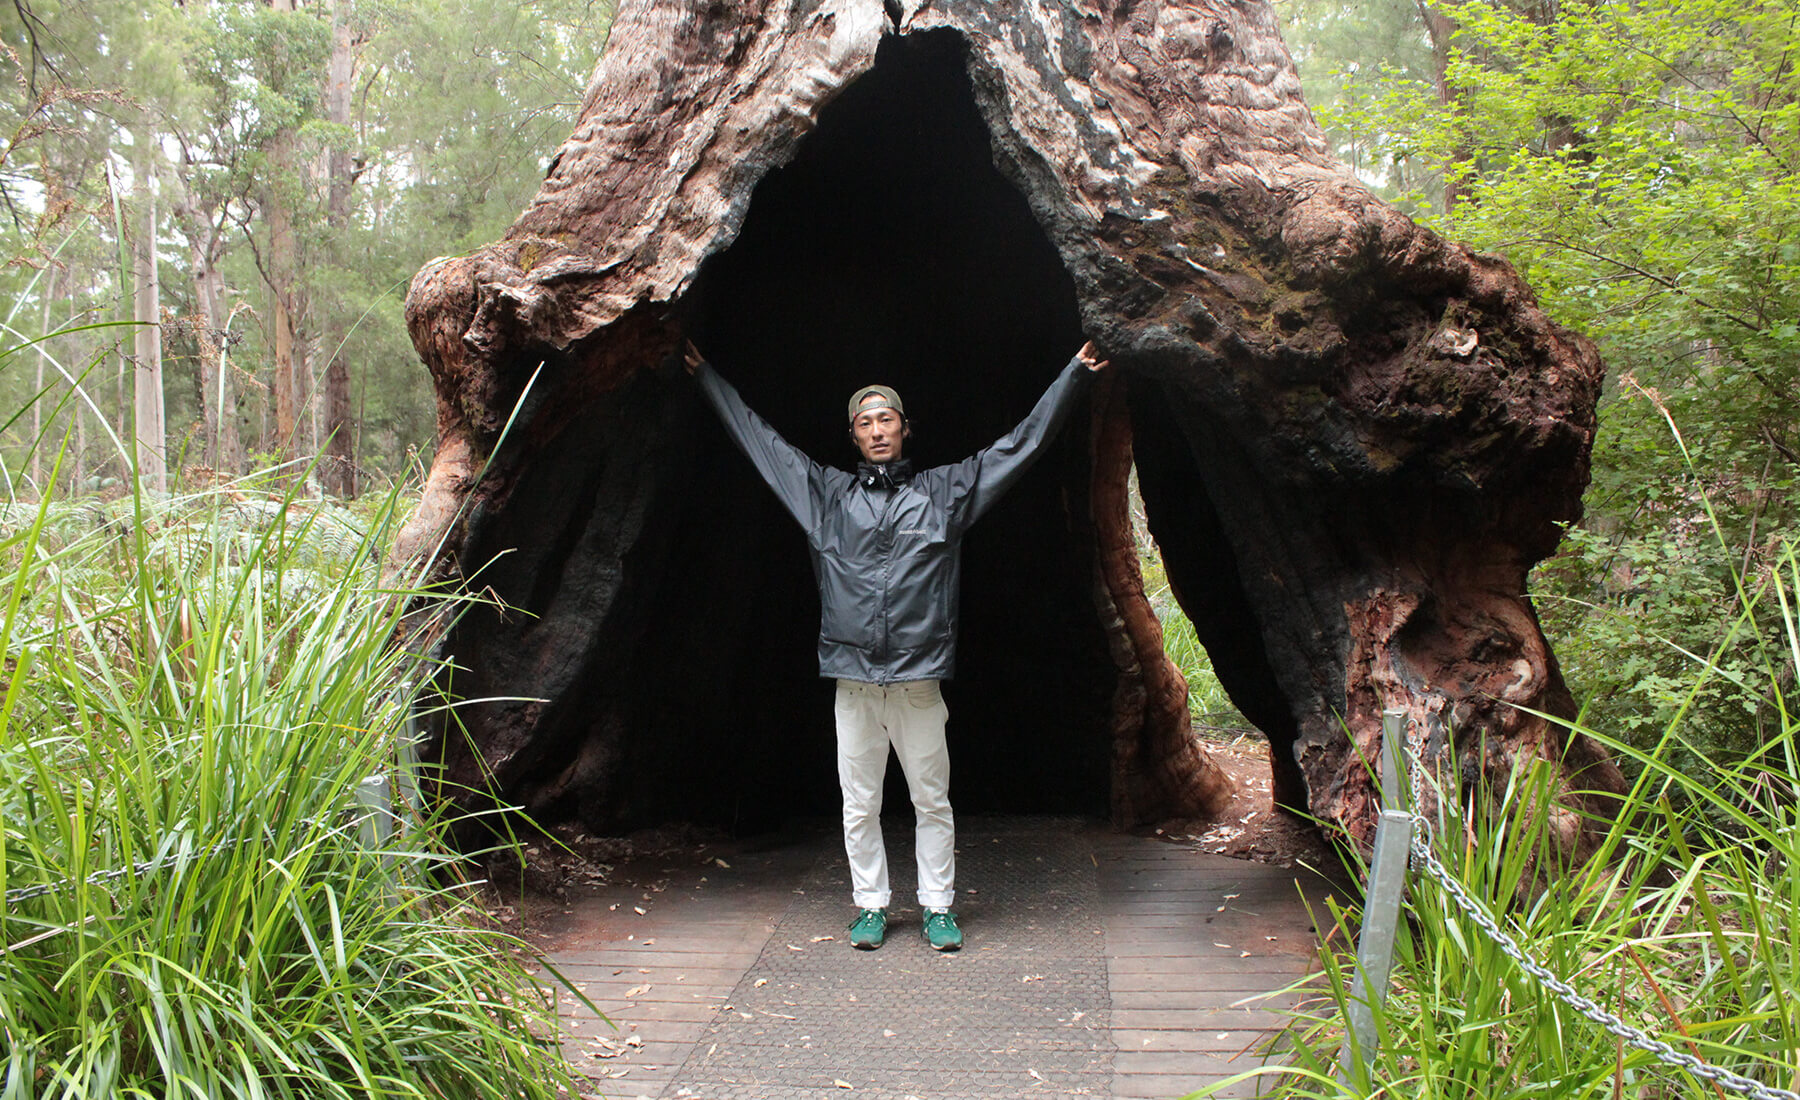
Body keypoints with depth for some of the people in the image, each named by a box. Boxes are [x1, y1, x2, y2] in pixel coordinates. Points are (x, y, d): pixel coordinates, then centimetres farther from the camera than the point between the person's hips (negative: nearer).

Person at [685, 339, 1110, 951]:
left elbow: (1022, 443, 11)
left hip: (919, 679, -1)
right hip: (853, 678, 1)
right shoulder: (827, 494, 10)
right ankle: (871, 905, 21)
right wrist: (706, 377, 22)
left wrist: (1075, 374, 11)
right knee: (859, 804, 8)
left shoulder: (944, 491, 8)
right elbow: (758, 438, 18)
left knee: (932, 800, 5)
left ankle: (938, 907, 17)